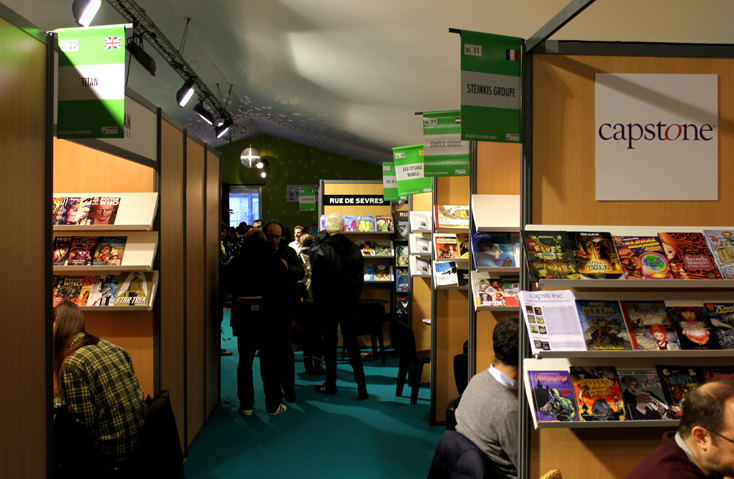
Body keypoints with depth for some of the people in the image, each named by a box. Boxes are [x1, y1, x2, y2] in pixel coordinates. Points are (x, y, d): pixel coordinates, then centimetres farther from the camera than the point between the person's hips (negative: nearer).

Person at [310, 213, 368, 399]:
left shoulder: (321, 250, -11)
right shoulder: (354, 249, -1)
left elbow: (316, 280, -7)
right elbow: (360, 278, 6)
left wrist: (317, 302, 4)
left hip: (328, 303, -3)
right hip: (349, 303, 3)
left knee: (330, 342, 7)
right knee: (351, 342, 9)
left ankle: (331, 384, 15)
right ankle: (360, 382, 1)